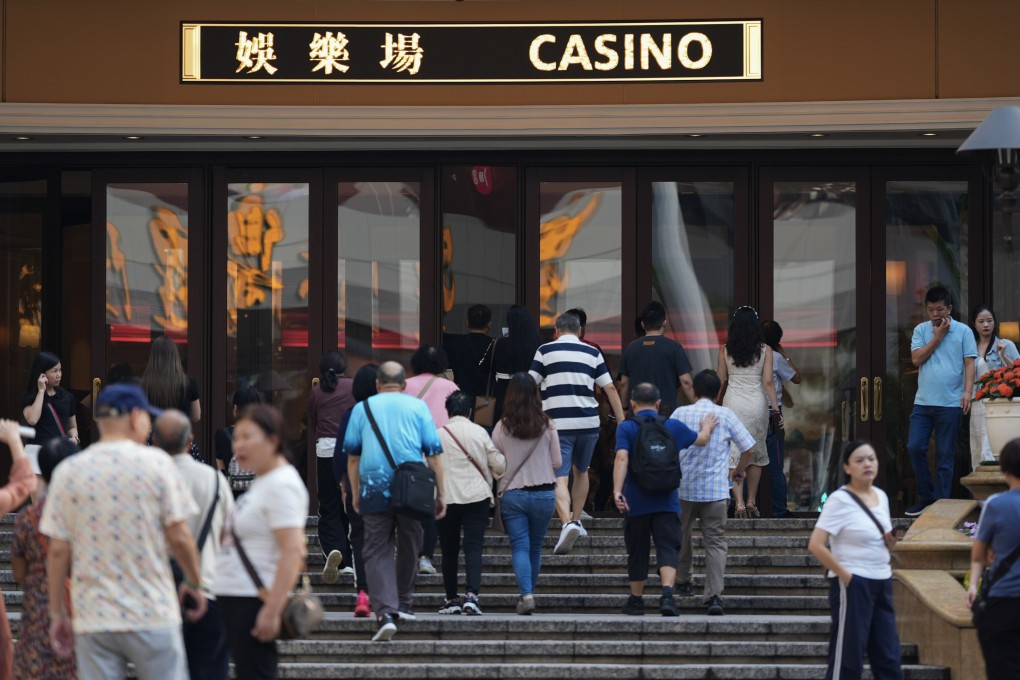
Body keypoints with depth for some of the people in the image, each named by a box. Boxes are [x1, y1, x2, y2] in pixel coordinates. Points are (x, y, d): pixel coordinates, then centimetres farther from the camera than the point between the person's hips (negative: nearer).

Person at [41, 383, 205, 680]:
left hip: (92, 621, 2)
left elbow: (58, 550, 3)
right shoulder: (156, 463, -4)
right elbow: (179, 536, -4)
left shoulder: (67, 471, 3)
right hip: (153, 616, -2)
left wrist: (57, 612, 11)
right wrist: (194, 583, 13)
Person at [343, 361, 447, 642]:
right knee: (409, 549, 18)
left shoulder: (362, 408, 9)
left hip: (375, 490, 0)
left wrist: (356, 493, 19)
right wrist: (440, 494, 7)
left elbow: (352, 456, 11)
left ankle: (385, 613, -17)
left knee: (377, 552, -1)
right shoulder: (417, 407, 7)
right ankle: (404, 604, 30)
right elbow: (434, 453, 3)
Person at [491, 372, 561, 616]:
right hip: (544, 493, 1)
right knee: (535, 547, 15)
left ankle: (526, 595, -17)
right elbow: (557, 462, 3)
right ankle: (528, 592, 23)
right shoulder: (547, 426, -3)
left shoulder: (502, 427, -6)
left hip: (512, 493, -1)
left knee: (520, 547, -1)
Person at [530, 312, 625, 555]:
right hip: (589, 423, 3)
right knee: (581, 472, 24)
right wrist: (622, 423, 12)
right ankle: (576, 521, 32)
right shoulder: (592, 353, 10)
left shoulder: (545, 351, 2)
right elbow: (610, 388, 7)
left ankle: (567, 524, -30)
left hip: (557, 424, -3)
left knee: (559, 478, -9)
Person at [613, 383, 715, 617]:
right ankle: (667, 594, -25)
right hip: (667, 501, 1)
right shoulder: (673, 426, 5)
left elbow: (622, 458, -18)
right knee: (668, 549, -4)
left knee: (637, 552, 12)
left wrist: (617, 490, -24)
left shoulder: (626, 428, -3)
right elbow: (701, 440, 22)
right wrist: (707, 427, 44)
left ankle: (636, 600, 24)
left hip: (636, 503, 0)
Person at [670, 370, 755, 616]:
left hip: (684, 487, 1)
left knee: (682, 535, 23)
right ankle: (714, 595, -14)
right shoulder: (726, 415, -1)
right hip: (716, 489, -1)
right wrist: (739, 471, 18)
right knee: (716, 542, -1)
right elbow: (748, 448, -1)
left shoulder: (680, 413, 0)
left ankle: (683, 582, 37)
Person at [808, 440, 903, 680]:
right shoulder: (840, 500, -11)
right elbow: (816, 545, -18)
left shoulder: (881, 496, 11)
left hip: (882, 583, 8)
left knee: (889, 659, 10)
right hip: (853, 585, -8)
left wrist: (890, 540, 3)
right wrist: (845, 575, -17)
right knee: (847, 660, -4)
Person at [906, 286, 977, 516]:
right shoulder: (921, 330, 8)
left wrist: (967, 392, -15)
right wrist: (937, 337, -6)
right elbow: (916, 359, -2)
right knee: (915, 447, -3)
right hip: (923, 402, 3)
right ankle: (926, 497, 11)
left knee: (945, 456, 2)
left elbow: (969, 364, -3)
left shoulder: (963, 331, 1)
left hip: (950, 404, -3)